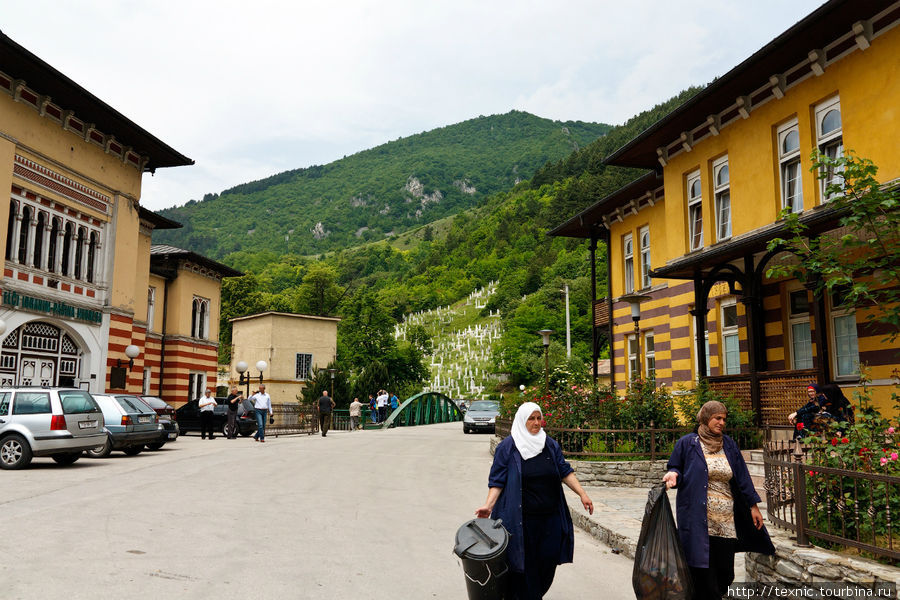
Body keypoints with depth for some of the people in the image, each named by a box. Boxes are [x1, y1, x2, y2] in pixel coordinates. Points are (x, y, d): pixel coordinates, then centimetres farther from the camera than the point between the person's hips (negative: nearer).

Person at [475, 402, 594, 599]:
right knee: (524, 563, 0)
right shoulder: (507, 447, -3)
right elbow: (497, 481, -3)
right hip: (521, 519, -4)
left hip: (550, 516, 4)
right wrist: (489, 505, -15)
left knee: (548, 560, 8)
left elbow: (565, 471, 12)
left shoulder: (550, 444, 8)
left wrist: (582, 494, 2)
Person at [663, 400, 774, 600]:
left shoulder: (729, 445, 12)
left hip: (726, 521, 4)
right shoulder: (688, 443, 0)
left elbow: (742, 478, 14)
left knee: (725, 574, 5)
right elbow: (676, 468, 7)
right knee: (704, 574, -5)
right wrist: (674, 474, -16)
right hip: (699, 520, -4)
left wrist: (753, 506, 12)